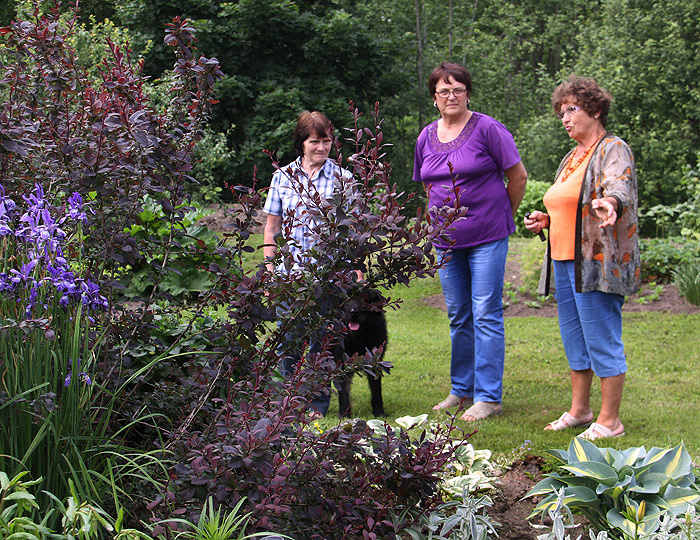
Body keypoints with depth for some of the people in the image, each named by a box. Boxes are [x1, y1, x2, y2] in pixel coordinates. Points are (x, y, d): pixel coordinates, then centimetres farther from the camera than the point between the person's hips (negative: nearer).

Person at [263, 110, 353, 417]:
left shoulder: (342, 178, 4)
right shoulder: (283, 177, 8)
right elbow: (271, 227, 11)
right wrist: (270, 270, 4)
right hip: (289, 274, 2)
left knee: (323, 340, 2)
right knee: (289, 340, 4)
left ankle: (319, 404, 16)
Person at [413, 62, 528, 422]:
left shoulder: (487, 129, -8)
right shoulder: (426, 138, 9)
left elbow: (518, 177, -4)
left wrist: (501, 217, 5)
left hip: (486, 237, -5)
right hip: (446, 240, 6)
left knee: (486, 315, -5)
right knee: (458, 317, 13)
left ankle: (488, 397, 0)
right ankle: (462, 390, 24)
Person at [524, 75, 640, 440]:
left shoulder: (614, 150, -7)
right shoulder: (572, 157, 20)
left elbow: (619, 185, -28)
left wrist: (610, 203, -49)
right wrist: (547, 220, 12)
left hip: (597, 264, -9)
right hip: (565, 261, 9)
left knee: (602, 342, -5)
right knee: (574, 340, 14)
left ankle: (609, 420, 2)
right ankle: (579, 410, 25)